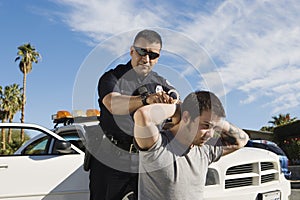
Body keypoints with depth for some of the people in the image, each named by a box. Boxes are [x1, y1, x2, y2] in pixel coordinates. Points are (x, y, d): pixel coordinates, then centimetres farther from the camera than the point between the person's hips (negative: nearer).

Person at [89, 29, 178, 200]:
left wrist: (171, 102, -29)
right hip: (110, 161, -3)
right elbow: (113, 104, -23)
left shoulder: (161, 83, 12)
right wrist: (146, 99, -40)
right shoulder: (112, 77, -1)